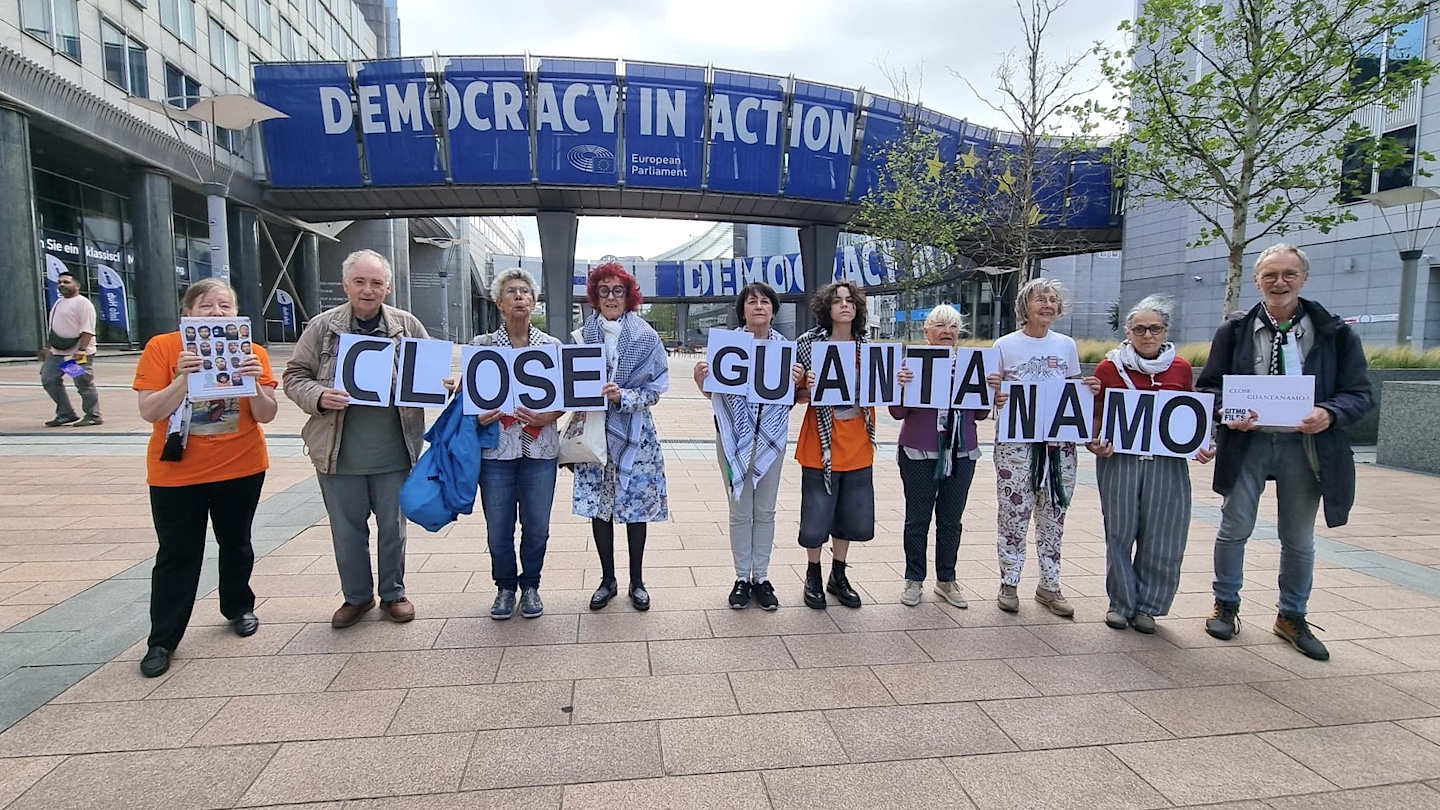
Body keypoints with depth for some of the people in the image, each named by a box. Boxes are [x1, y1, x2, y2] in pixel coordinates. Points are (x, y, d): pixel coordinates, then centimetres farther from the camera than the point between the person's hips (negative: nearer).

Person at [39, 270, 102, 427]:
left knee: (84, 384, -5)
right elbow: (53, 328, 26)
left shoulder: (82, 303, -10)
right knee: (49, 380, 9)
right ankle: (65, 414, 17)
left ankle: (93, 416, 3)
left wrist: (81, 350, -27)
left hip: (79, 354, -9)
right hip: (57, 352, 10)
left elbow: (87, 330, -19)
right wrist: (47, 347, 21)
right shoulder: (58, 303, 18)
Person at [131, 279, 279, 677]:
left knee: (236, 543, 16)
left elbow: (266, 416, -6)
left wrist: (255, 382, -24)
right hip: (176, 473, -1)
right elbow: (149, 413, -13)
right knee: (177, 555, 4)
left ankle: (239, 608, 36)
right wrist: (183, 378, -27)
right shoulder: (162, 347, -7)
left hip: (241, 468, 2)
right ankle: (162, 641, 15)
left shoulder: (251, 352, -3)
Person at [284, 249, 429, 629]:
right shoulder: (322, 327, 0)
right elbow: (295, 376, 4)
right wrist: (319, 397, -17)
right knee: (347, 530, 13)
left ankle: (393, 593, 32)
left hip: (394, 452, 0)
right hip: (339, 454, 0)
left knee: (393, 527, 14)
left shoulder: (408, 325, 2)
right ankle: (357, 596, 32)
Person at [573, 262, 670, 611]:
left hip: (634, 433, -1)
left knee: (636, 506, 6)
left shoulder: (646, 337, -3)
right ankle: (607, 580, 24)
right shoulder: (581, 336, 3)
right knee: (598, 506, 8)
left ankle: (637, 581, 22)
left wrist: (623, 396, -20)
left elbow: (656, 389, -5)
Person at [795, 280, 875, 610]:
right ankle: (813, 577, 26)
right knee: (816, 516, 4)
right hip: (822, 443, -4)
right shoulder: (808, 342, -7)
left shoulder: (867, 346, 7)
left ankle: (838, 576, 33)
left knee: (852, 515, 13)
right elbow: (796, 393, -4)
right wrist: (808, 388, -25)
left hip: (857, 446, 4)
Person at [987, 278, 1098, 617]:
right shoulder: (1005, 346, -1)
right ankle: (1009, 583, 15)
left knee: (1054, 515, 9)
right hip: (1016, 441, -3)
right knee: (1014, 513, 1)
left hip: (1059, 442, 3)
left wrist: (1089, 390, -5)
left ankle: (1049, 585, 22)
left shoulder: (1067, 346, 9)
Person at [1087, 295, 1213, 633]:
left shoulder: (1181, 369, 7)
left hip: (1168, 463, 2)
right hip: (1119, 461, -2)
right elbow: (1095, 416, 5)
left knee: (1161, 538, 4)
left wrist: (1202, 447, -1)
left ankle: (1148, 605, 20)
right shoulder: (1109, 368, 1)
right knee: (1120, 534, 5)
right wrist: (1093, 443, -12)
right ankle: (1121, 603, 20)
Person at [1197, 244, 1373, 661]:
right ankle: (1226, 605, 25)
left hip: (1306, 445, 1)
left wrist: (1329, 414, -21)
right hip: (1247, 441, 0)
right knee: (1234, 528, 7)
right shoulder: (1234, 331, 1)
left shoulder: (1335, 333, -1)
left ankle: (1292, 617, 30)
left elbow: (1360, 393, -1)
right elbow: (1208, 386, 3)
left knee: (1299, 539, 13)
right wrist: (1229, 410, -18)